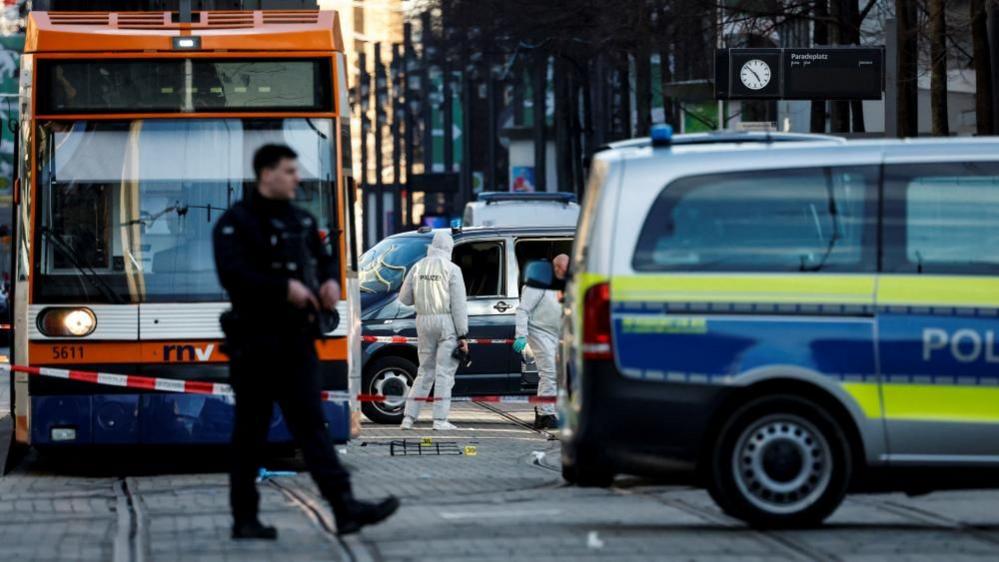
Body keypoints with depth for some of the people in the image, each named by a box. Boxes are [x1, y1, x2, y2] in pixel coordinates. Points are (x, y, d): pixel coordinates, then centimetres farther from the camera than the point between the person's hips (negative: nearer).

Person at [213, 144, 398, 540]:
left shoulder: (301, 220, 14)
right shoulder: (237, 222, -8)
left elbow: (324, 257, 25)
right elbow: (233, 274, -22)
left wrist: (330, 280, 2)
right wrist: (285, 288, -27)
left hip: (297, 341, 6)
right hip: (256, 341, -6)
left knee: (311, 425, -1)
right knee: (251, 433, 2)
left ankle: (345, 508, -7)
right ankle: (244, 519, 7)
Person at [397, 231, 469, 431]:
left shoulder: (418, 268, 5)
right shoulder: (451, 269, -7)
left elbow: (404, 298, 9)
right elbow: (459, 304, -9)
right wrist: (463, 335, -7)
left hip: (424, 321, 5)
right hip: (446, 322, -5)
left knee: (424, 371, 14)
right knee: (444, 372, -1)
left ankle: (408, 417, 10)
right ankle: (440, 420, -5)